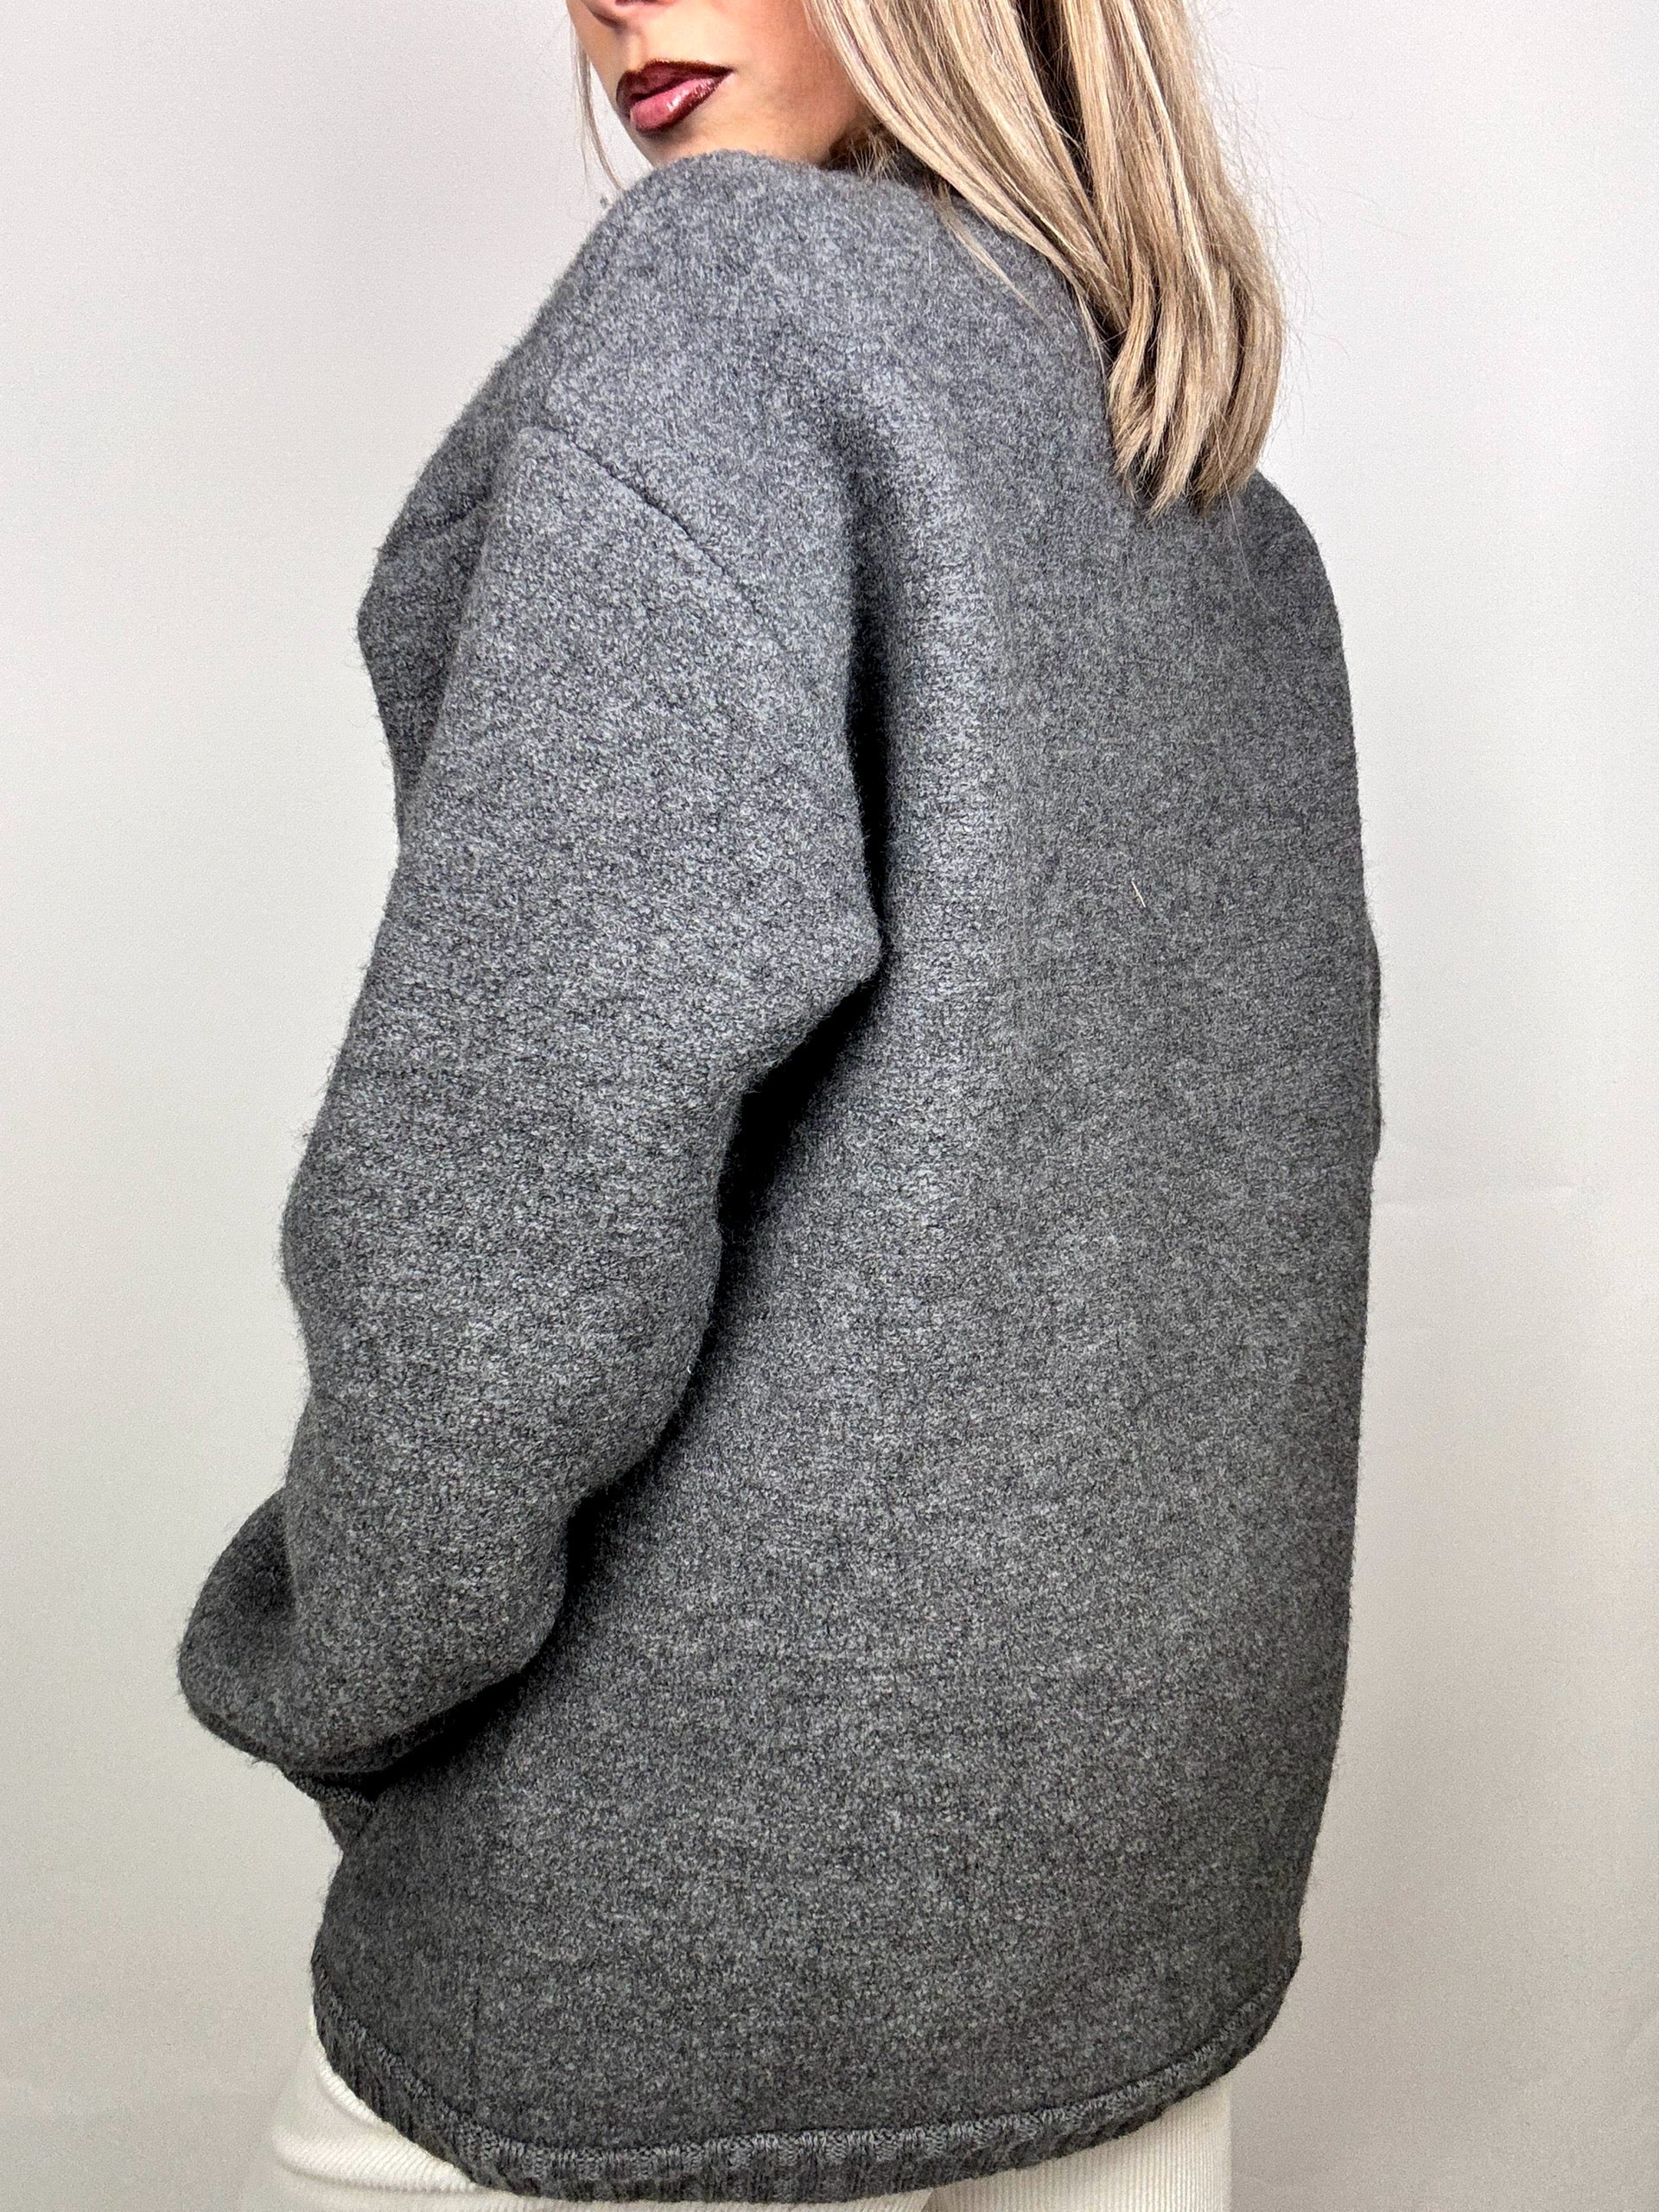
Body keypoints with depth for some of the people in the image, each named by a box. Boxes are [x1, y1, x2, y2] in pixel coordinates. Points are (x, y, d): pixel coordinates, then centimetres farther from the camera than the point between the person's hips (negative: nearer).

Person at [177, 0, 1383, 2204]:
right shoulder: (1242, 526, 10)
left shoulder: (739, 286, -13)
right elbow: (1299, 1131, 14)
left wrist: (332, 1666, -10)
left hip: (729, 1841, -7)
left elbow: (542, 1113, -23)